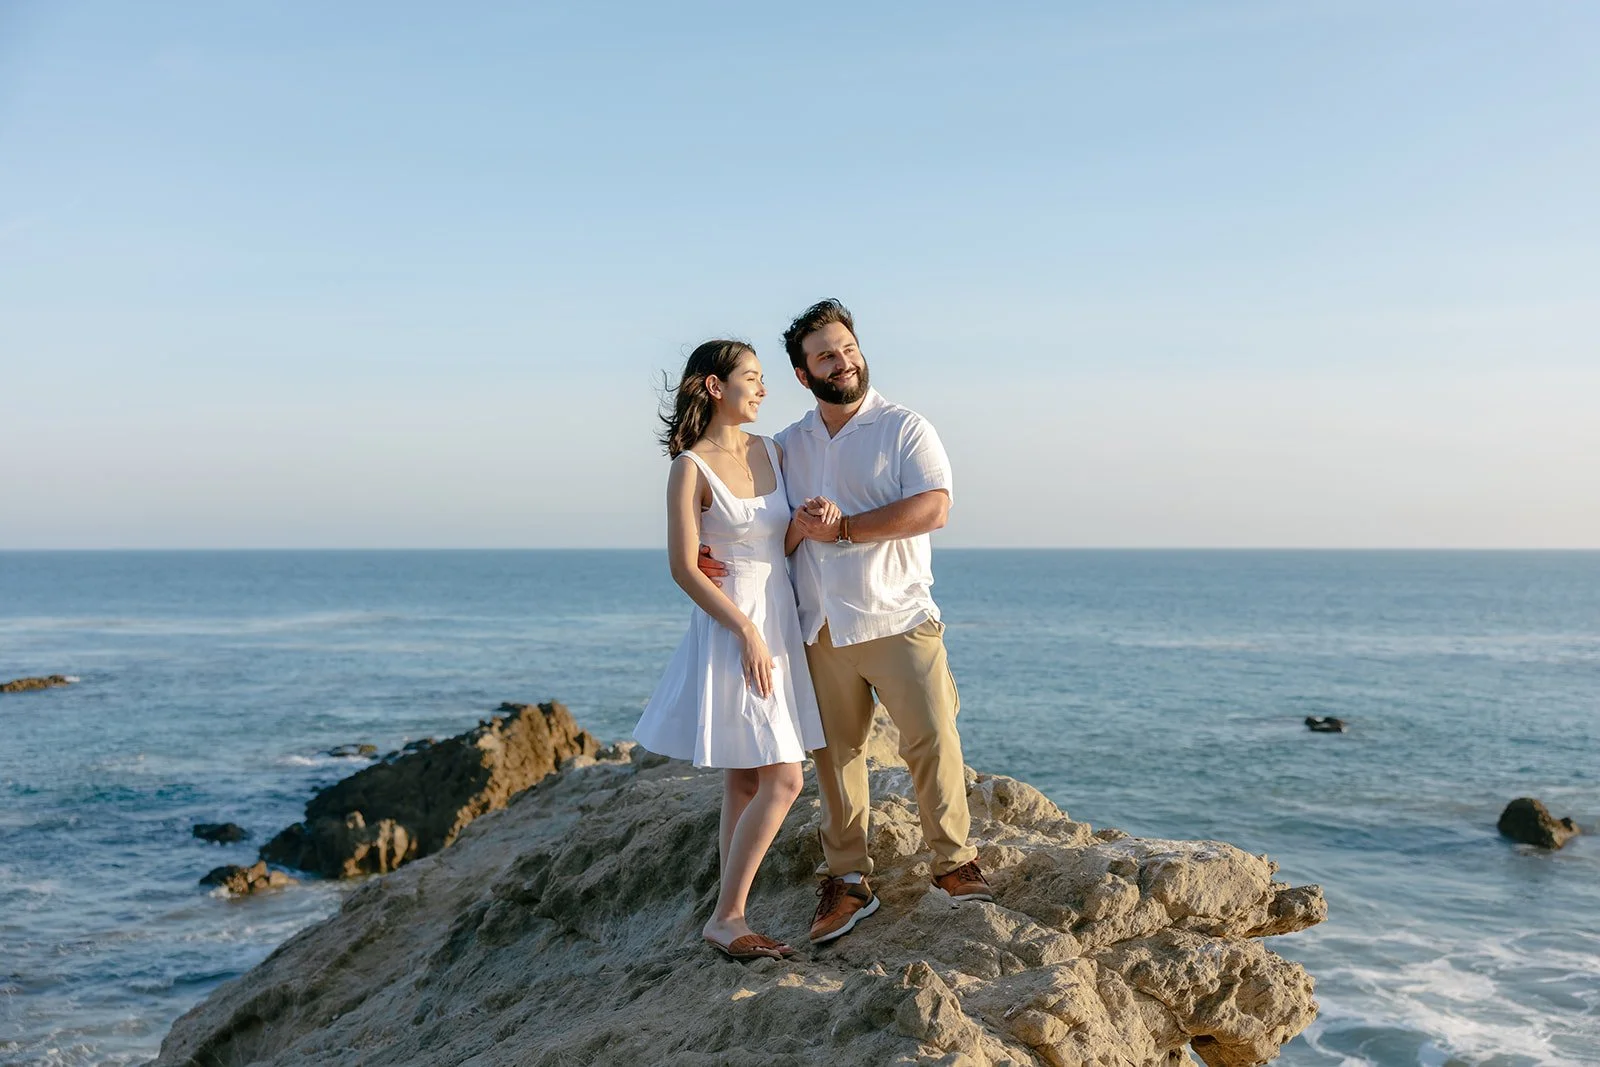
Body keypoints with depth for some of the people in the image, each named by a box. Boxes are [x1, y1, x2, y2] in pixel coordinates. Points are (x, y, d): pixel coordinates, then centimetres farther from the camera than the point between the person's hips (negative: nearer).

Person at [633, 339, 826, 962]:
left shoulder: (770, 452, 9)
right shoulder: (691, 468, -11)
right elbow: (683, 567, -14)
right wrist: (748, 632, -17)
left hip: (779, 623, 7)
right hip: (730, 629, -7)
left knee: (745, 782, 10)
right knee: (782, 781, -11)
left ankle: (730, 920, 18)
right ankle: (726, 916, 0)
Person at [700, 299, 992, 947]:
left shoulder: (905, 428, 0)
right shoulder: (787, 447, 13)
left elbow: (933, 507, -13)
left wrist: (843, 528, -17)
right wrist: (706, 553, -2)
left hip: (896, 619, -3)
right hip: (821, 629, 4)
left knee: (932, 741, -4)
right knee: (835, 753, 6)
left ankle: (954, 863, 13)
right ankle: (848, 881, 16)